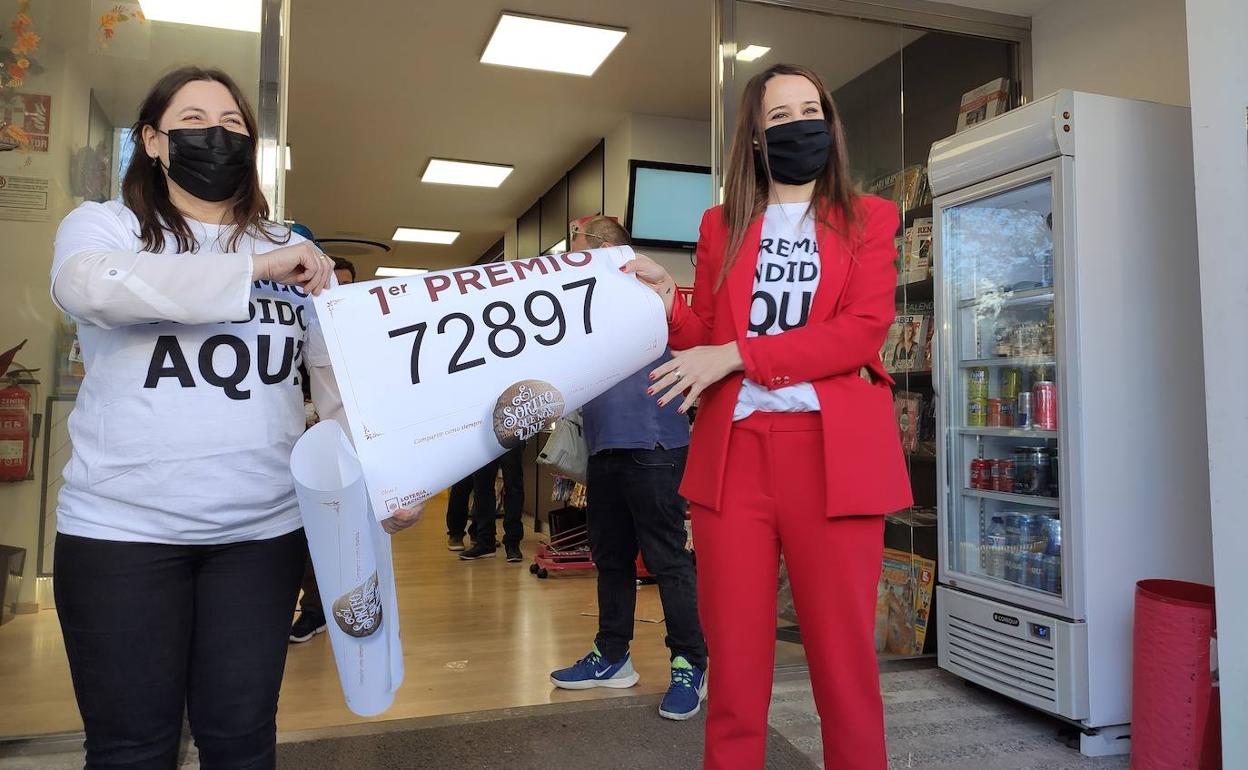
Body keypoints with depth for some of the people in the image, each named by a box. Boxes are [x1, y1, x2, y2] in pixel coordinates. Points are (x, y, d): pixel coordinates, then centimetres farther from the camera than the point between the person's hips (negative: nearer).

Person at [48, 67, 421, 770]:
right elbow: (91, 284, -22)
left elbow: (343, 376, 2)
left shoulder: (295, 251, 10)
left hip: (264, 531, 2)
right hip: (123, 530, -1)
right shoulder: (103, 226, 4)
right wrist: (257, 268, -21)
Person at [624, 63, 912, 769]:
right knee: (735, 664, 6)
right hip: (732, 453, 2)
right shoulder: (721, 225, 17)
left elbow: (862, 332, -6)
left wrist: (735, 354, -12)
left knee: (844, 660, 4)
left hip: (832, 453, -1)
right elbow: (703, 342, 14)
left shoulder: (869, 219, 10)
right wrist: (667, 299, -5)